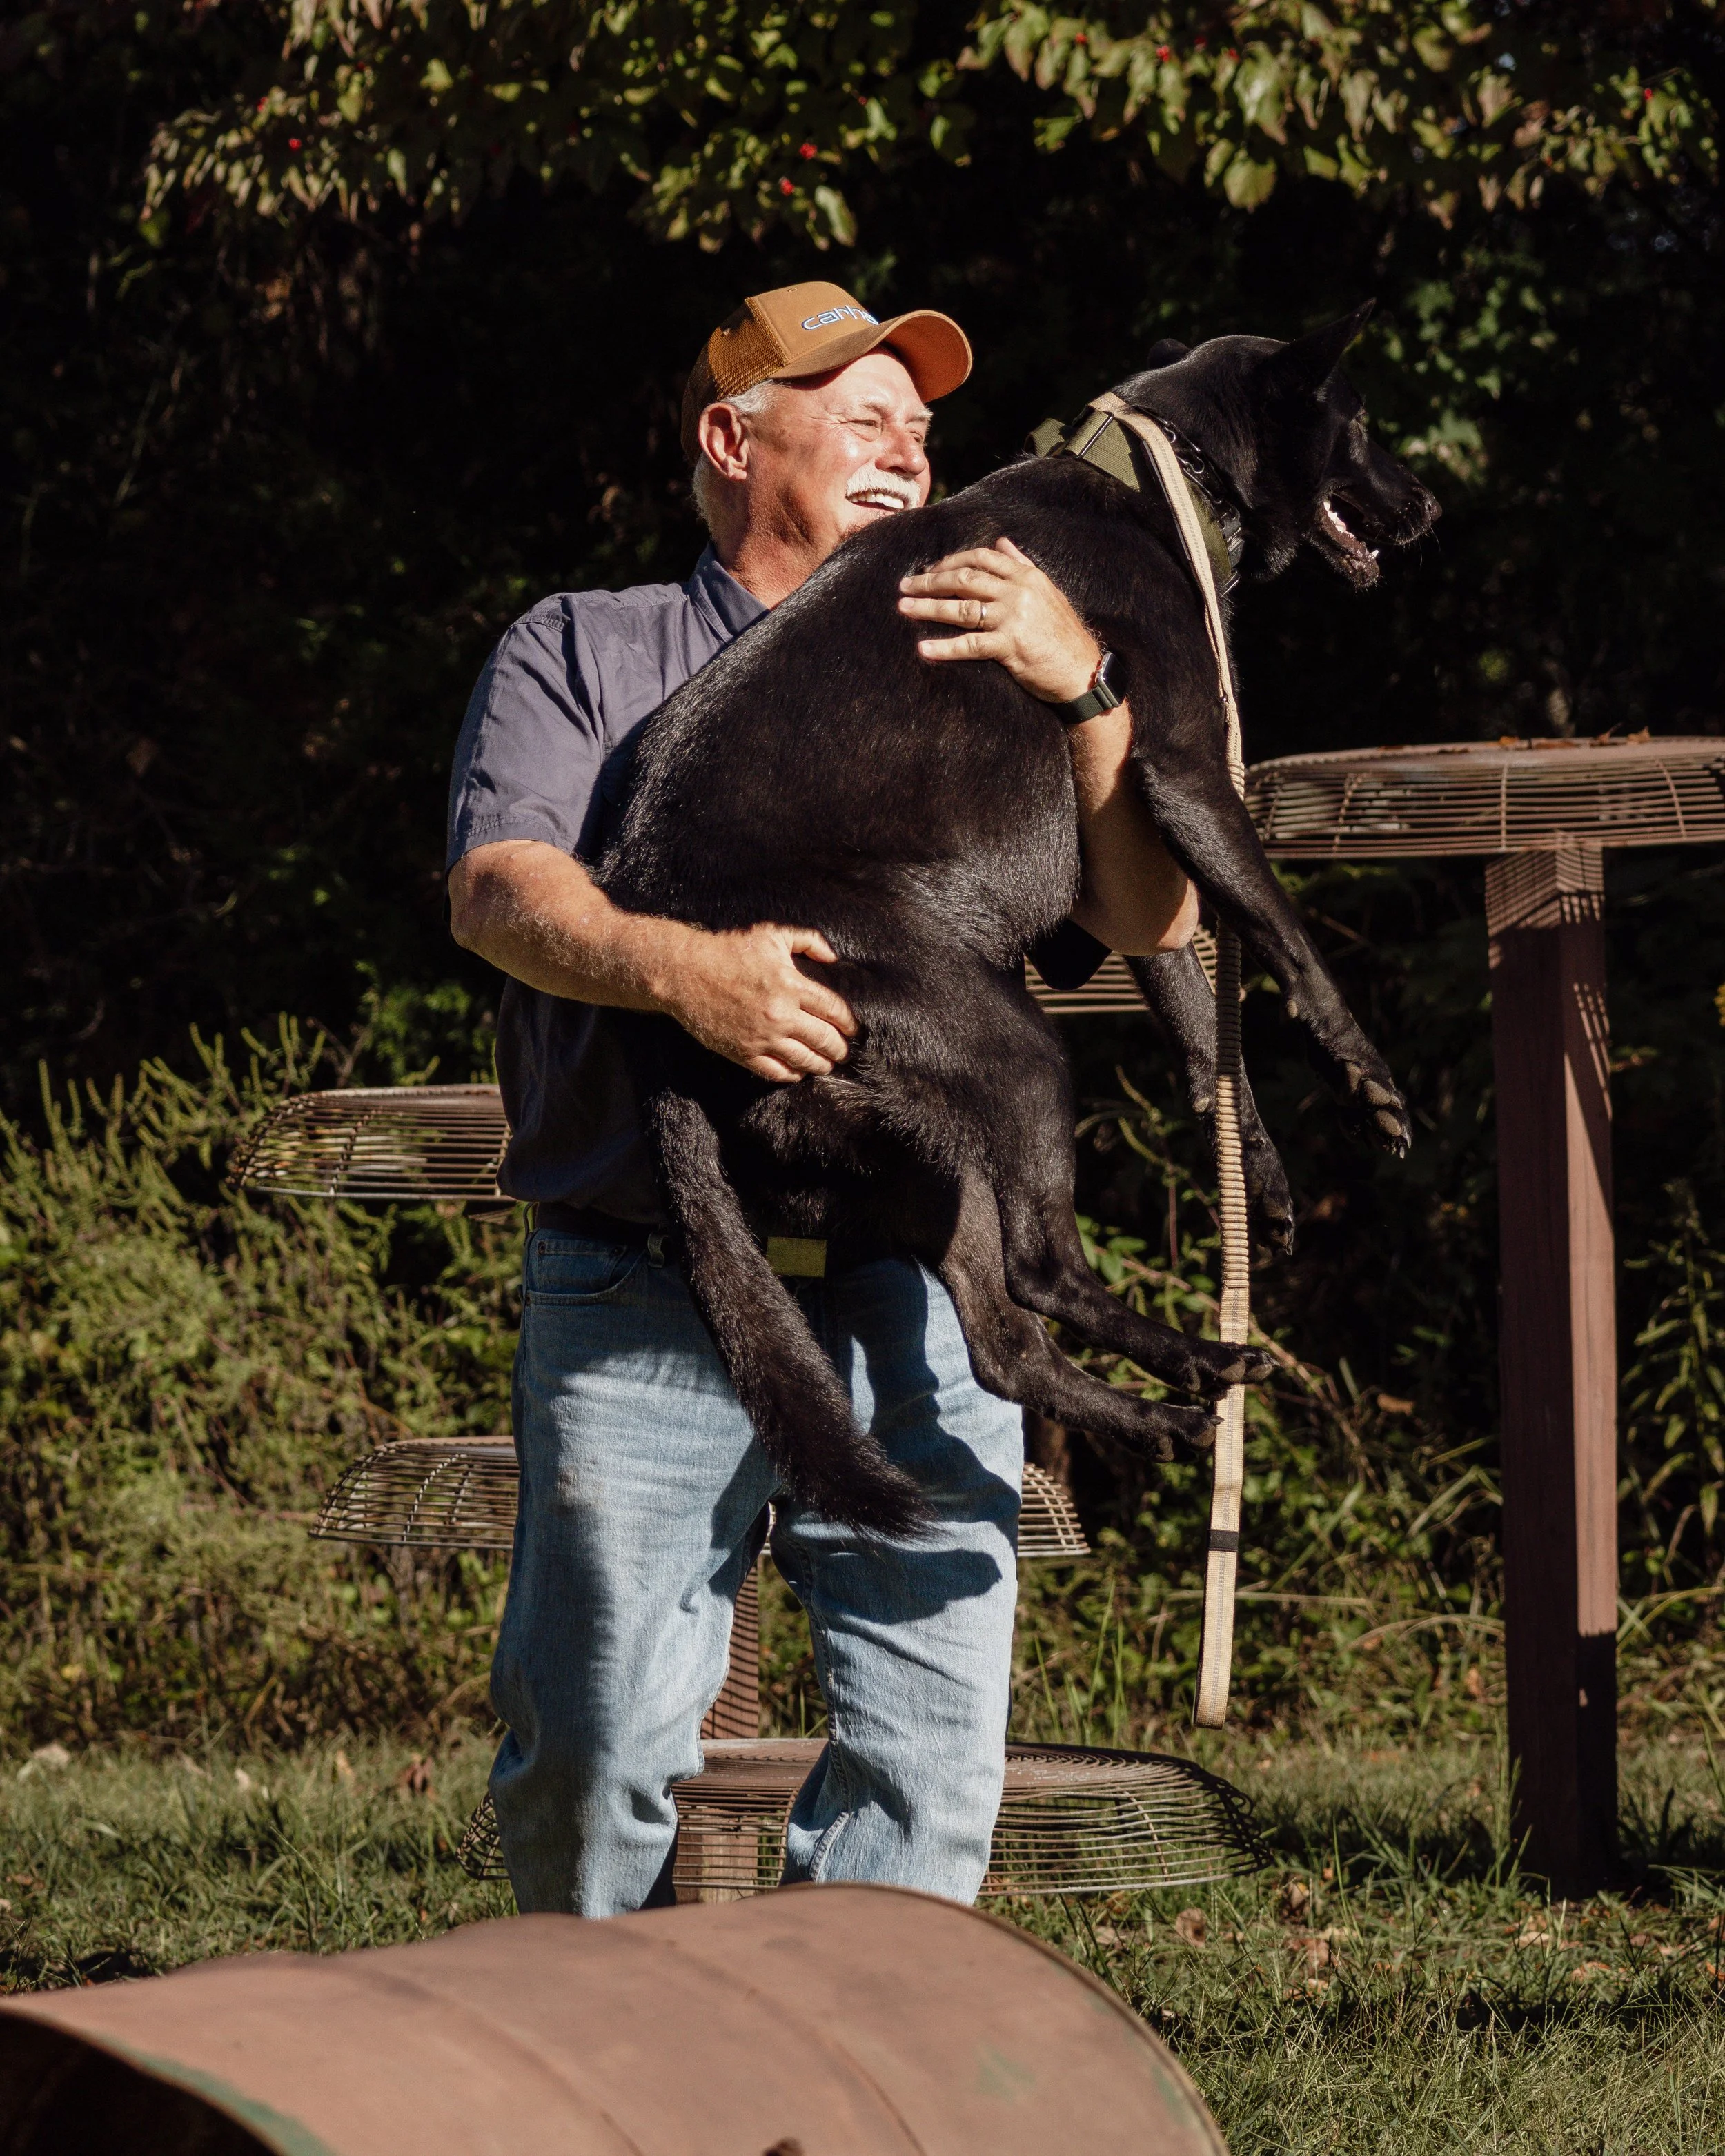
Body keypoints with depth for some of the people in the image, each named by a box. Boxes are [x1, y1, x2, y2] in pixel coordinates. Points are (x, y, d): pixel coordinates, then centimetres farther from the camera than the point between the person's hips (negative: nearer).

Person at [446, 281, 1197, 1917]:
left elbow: (1152, 918, 10)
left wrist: (1085, 688, -5)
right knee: (596, 1750, -5)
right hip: (642, 1301, -3)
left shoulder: (973, 670, 22)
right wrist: (679, 968, -22)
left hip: (912, 1303, 3)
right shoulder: (585, 653, 15)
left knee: (933, 1746, -5)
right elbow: (497, 889, -2)